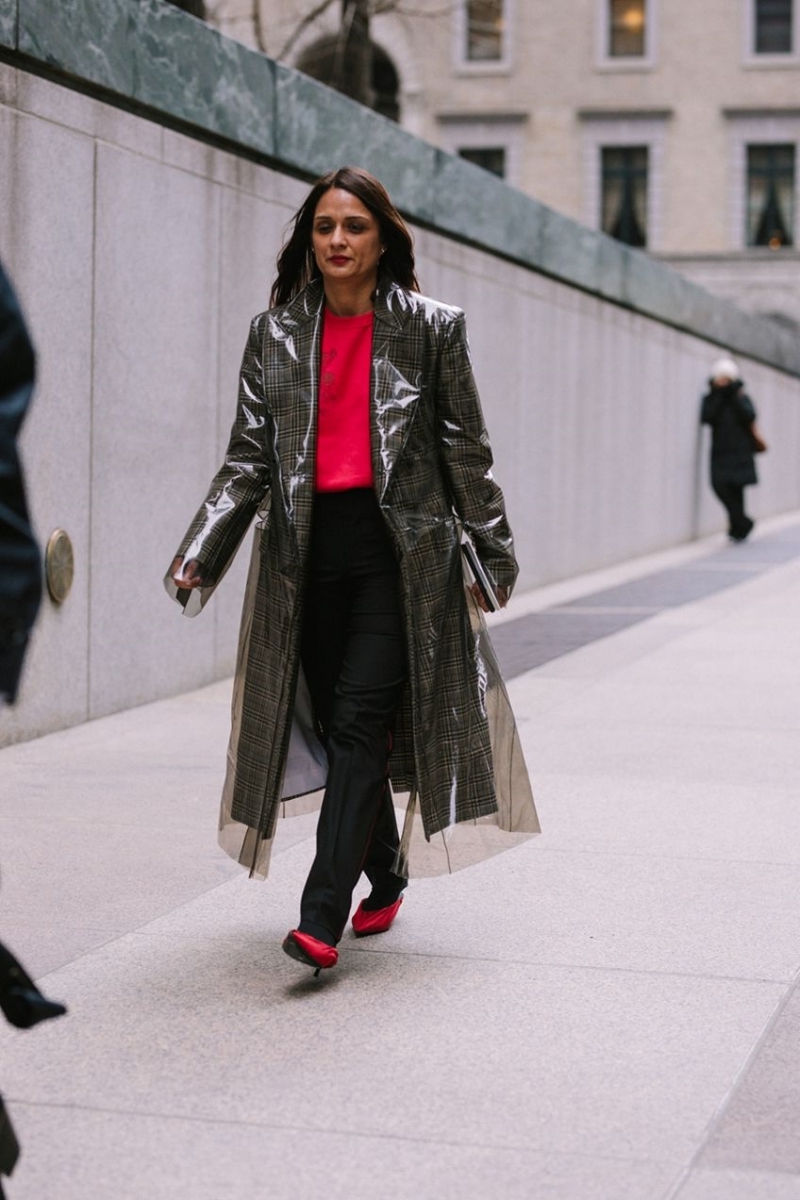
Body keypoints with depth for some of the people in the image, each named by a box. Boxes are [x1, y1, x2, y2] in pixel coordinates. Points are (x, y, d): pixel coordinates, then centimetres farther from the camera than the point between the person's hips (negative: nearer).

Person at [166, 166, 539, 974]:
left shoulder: (430, 329, 2)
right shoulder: (275, 334, 8)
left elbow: (465, 452, 6)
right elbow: (248, 459, 5)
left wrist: (494, 555, 8)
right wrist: (197, 554, -6)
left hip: (400, 547, -3)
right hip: (308, 545, 3)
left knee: (359, 720, -12)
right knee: (332, 722, 8)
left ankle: (322, 917, -15)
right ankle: (386, 878, 30)